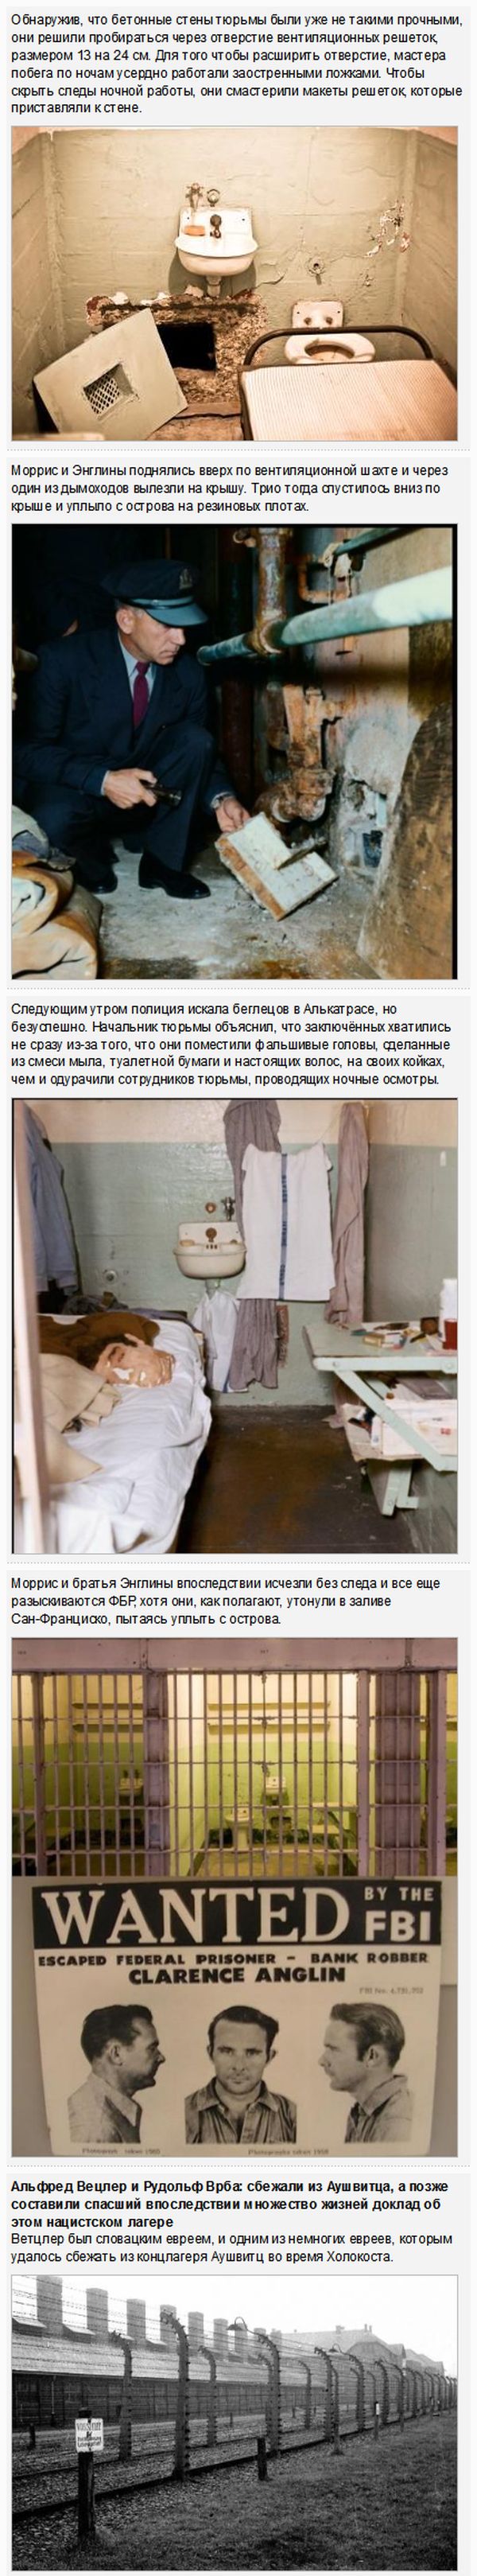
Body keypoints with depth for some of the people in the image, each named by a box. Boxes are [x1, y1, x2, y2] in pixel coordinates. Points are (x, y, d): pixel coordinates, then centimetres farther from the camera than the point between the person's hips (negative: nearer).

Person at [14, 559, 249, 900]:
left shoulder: (187, 673, -8)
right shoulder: (64, 661, -20)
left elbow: (201, 752, 1)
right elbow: (29, 751, -21)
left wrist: (221, 798, -22)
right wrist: (103, 781, -35)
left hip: (147, 790, 4)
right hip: (73, 788, -4)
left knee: (196, 741, -22)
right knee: (57, 818, -38)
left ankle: (162, 862, -9)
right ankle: (94, 856, -2)